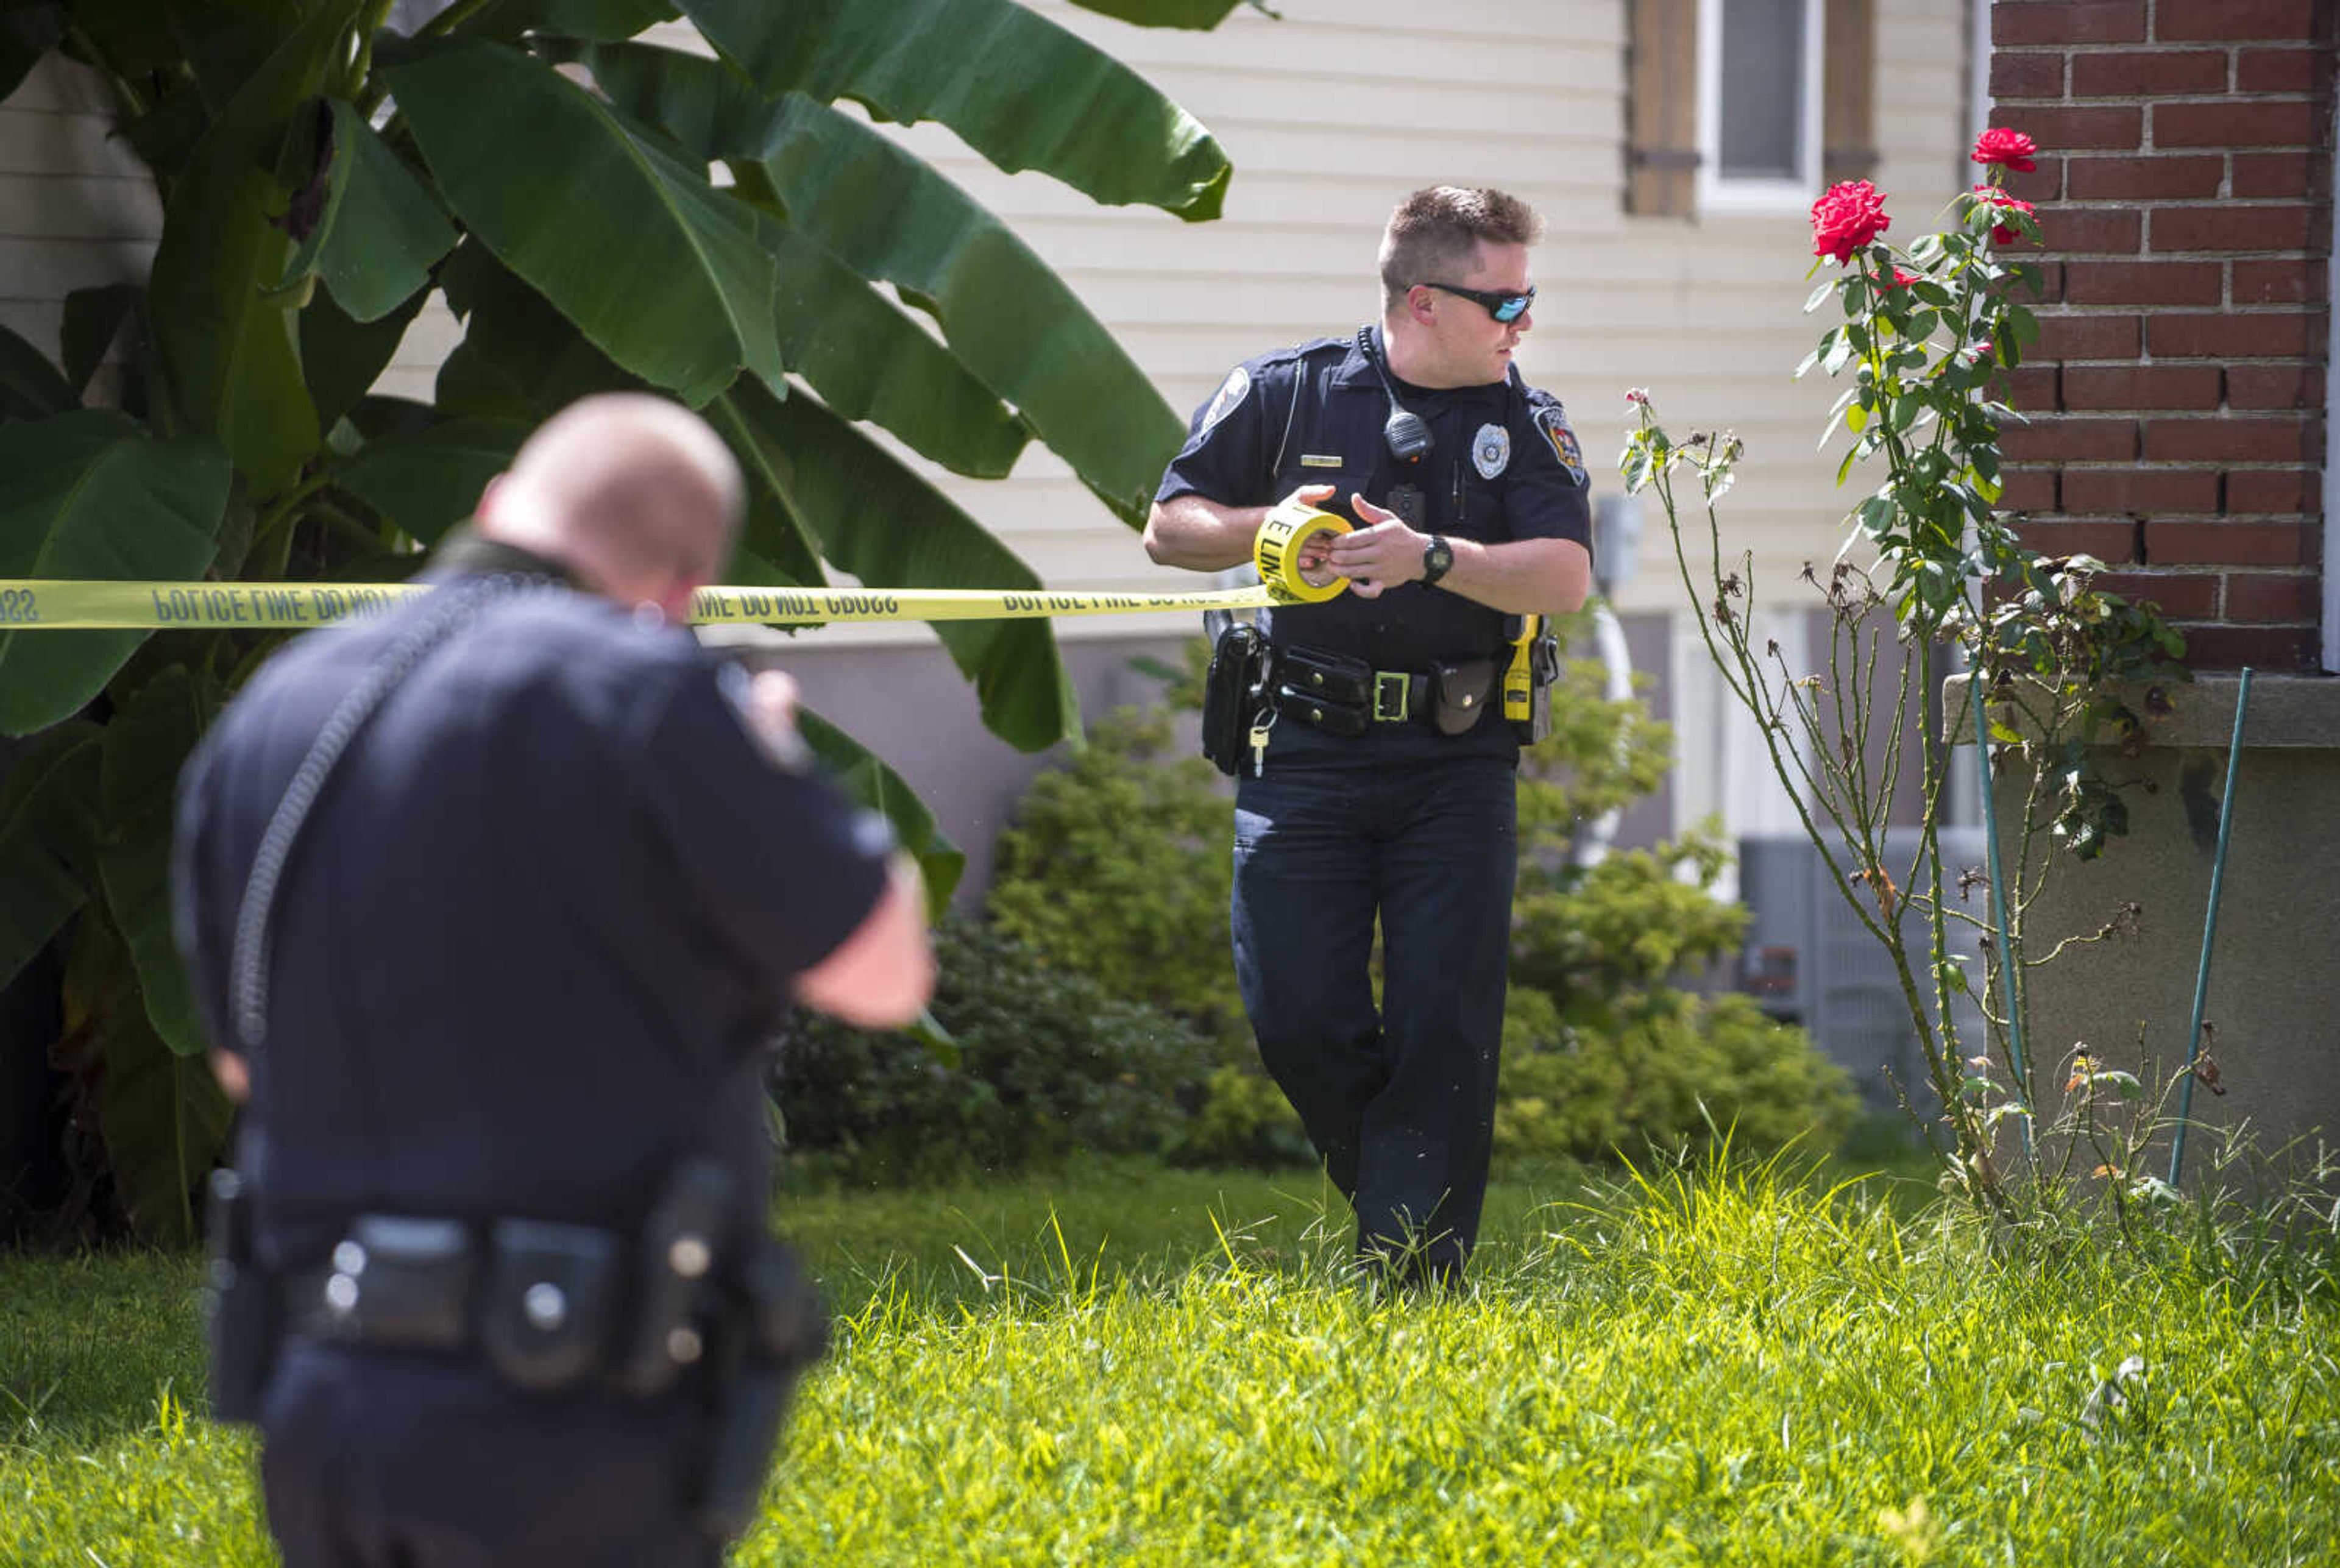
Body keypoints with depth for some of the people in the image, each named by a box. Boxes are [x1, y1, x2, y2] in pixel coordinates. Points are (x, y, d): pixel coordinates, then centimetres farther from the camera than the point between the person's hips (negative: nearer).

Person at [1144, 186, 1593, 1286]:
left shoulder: (1526, 425, 6)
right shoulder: (1284, 394, 4)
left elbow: (1564, 576, -8)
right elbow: (1169, 529, 9)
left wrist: (1429, 556, -22)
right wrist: (1272, 527, -10)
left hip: (1456, 760, 0)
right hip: (1305, 748, 0)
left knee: (1443, 1024, -5)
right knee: (1296, 1018, -6)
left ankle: (1415, 1266, 0)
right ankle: (1385, 1184, 19)